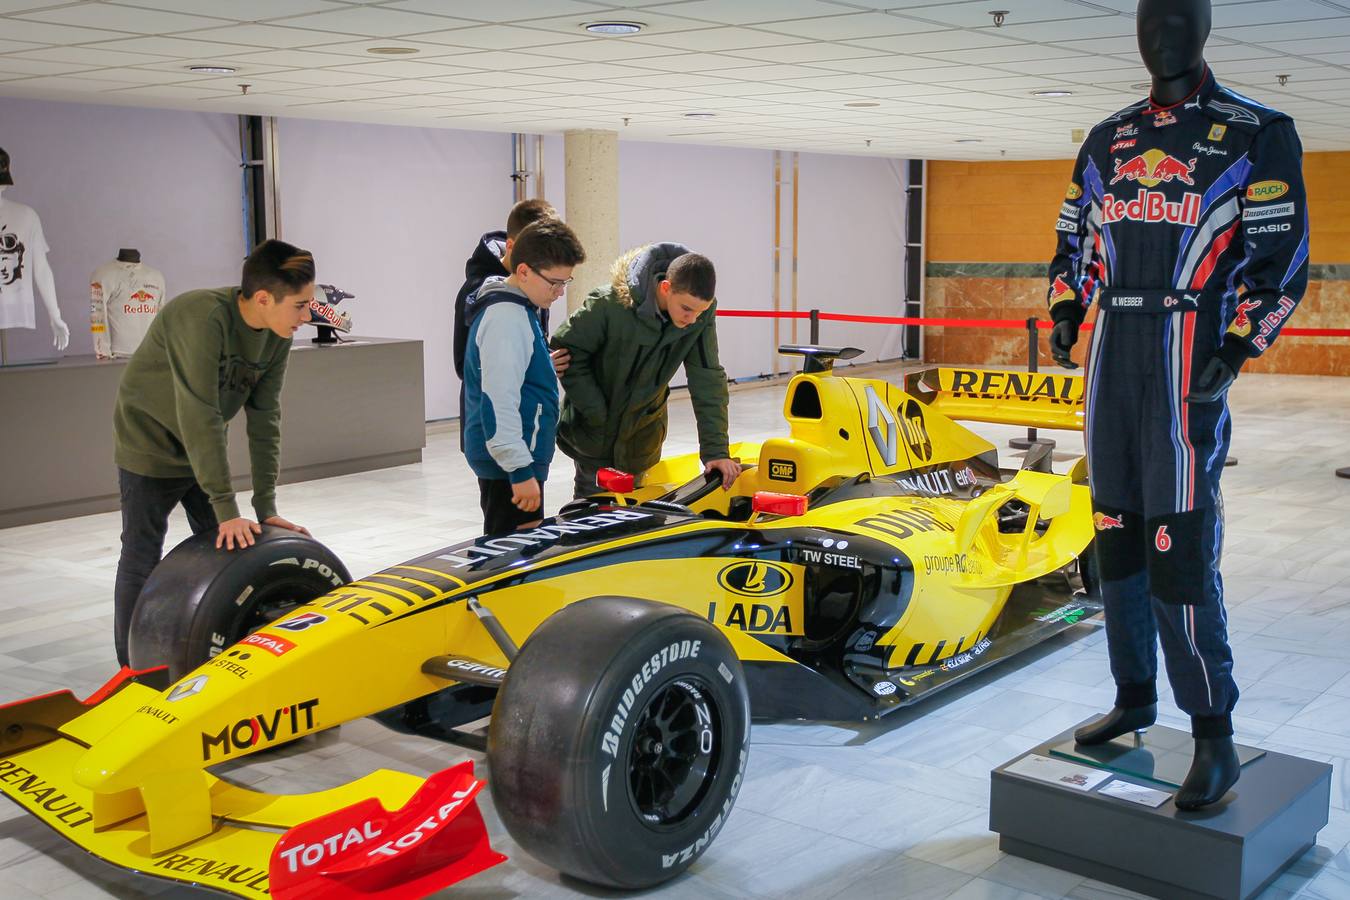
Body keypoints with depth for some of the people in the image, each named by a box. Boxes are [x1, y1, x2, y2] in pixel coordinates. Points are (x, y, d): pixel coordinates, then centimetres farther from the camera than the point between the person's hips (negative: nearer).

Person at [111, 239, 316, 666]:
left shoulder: (277, 336, -12)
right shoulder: (202, 317, -33)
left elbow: (264, 419, -9)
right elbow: (201, 416, -35)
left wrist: (266, 507, -12)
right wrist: (226, 508, -34)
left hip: (204, 450, 7)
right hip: (151, 444, -6)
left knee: (223, 551, 7)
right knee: (141, 562, 0)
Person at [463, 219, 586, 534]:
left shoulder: (514, 308, 14)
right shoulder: (507, 318, -19)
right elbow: (499, 400, -25)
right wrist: (520, 470, -25)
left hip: (499, 460, 11)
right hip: (509, 462, -11)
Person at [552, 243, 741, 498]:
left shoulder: (702, 313, -17)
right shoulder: (611, 304, -28)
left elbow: (709, 381, -14)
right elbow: (565, 349, -16)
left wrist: (716, 450, -20)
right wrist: (596, 412, -18)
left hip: (644, 429, 3)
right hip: (594, 430, -3)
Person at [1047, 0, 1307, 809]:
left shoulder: (1257, 134, -1)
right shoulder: (1107, 141, 16)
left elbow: (1283, 258, -6)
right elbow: (1073, 242, 22)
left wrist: (1237, 350, -17)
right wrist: (1065, 315, 5)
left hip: (1190, 356, -6)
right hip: (1113, 351, 6)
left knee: (1180, 545, -13)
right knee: (1117, 532, 11)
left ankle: (1215, 736, -5)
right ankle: (1135, 696, 25)